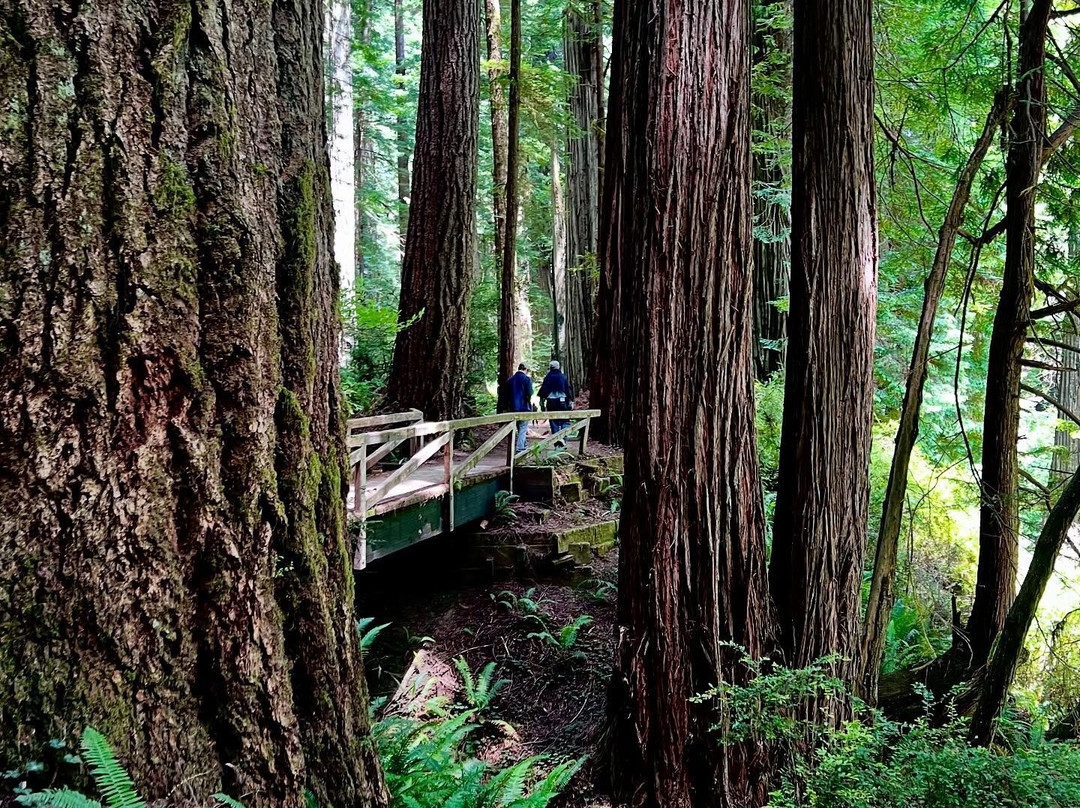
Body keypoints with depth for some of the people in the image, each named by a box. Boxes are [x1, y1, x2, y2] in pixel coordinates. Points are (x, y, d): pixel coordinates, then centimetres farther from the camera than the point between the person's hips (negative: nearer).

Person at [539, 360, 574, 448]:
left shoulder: (547, 378, 2)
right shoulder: (563, 377, 0)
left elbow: (543, 391, 2)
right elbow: (569, 389, 0)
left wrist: (542, 402, 11)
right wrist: (571, 401, 6)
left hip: (551, 402, 1)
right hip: (562, 401, -1)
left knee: (554, 422, 8)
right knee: (565, 421, 6)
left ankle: (556, 441, 7)